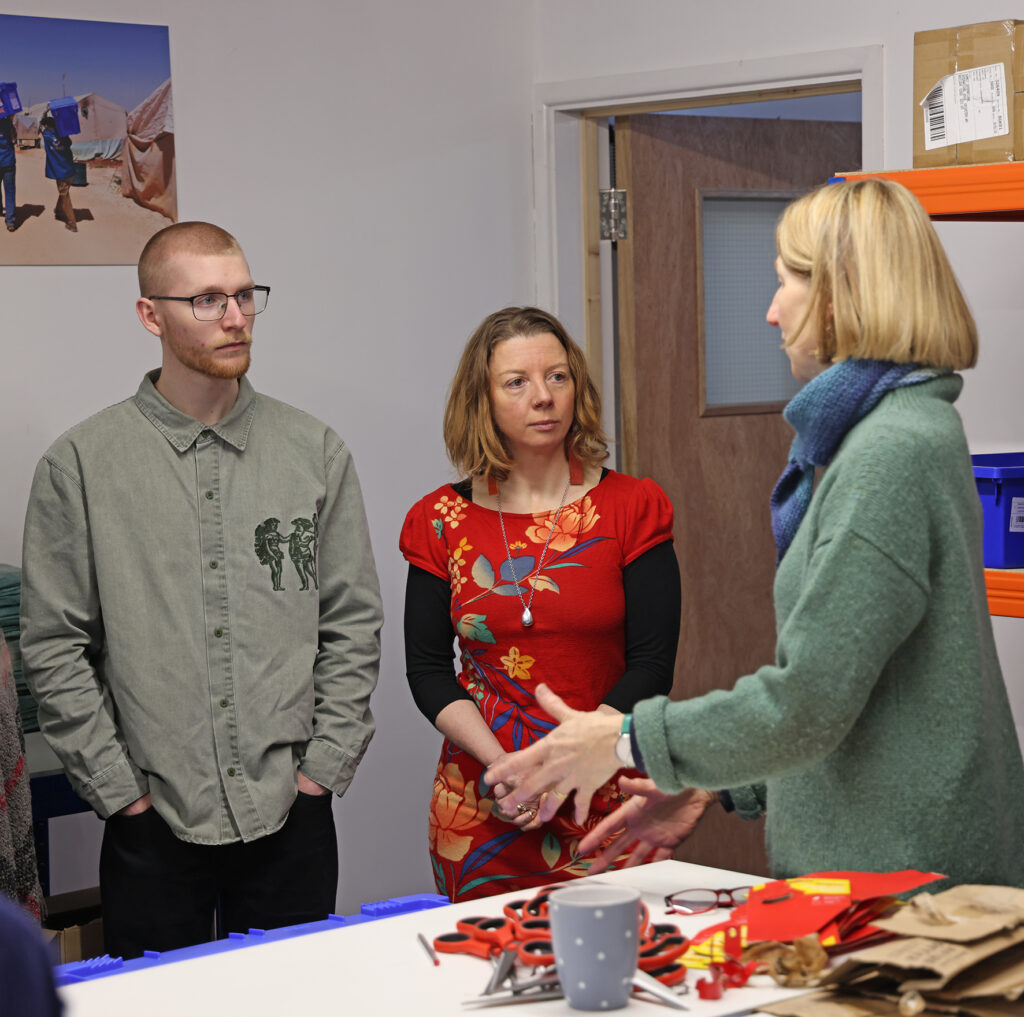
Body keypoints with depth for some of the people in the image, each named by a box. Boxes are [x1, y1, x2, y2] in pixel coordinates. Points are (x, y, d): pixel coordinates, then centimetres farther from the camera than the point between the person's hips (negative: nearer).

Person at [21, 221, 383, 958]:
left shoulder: (315, 451, 5)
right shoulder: (81, 465, -1)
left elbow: (353, 624, 6)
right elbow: (54, 649, -1)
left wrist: (323, 765, -1)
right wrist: (119, 786, -6)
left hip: (290, 816, 2)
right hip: (153, 825, -1)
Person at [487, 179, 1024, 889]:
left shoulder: (891, 454, -18)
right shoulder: (902, 433, 15)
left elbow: (809, 701, -21)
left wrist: (626, 742, -10)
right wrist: (715, 789, 14)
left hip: (909, 878, -9)